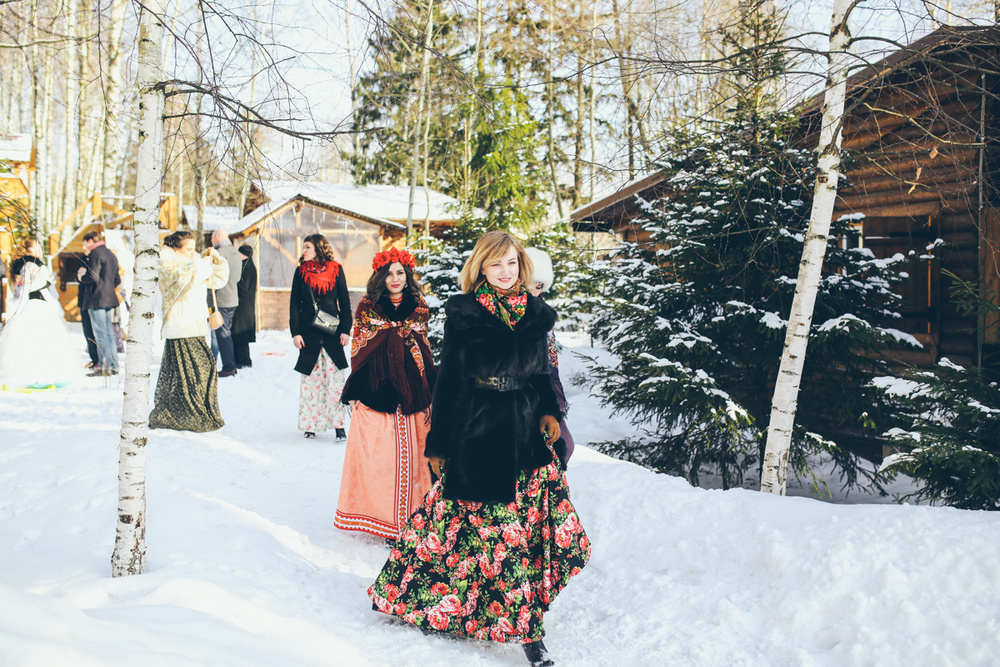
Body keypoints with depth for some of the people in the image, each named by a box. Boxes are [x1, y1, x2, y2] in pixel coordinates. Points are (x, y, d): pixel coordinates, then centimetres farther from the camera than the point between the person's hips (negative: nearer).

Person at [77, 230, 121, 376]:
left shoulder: (95, 253, -10)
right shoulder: (111, 254, 17)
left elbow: (93, 277, -17)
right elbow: (117, 279, 20)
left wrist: (81, 277, 1)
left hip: (97, 300, -8)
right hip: (110, 299, 8)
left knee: (100, 334, -6)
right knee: (109, 333, 11)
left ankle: (105, 367, -6)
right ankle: (113, 366, 12)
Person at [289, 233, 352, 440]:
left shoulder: (336, 271, 3)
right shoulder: (301, 272, 6)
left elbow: (345, 303, 6)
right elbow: (294, 304, 7)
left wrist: (345, 330, -1)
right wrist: (295, 332, -1)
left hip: (332, 332, -1)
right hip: (308, 333, 1)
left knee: (336, 378, -5)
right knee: (310, 378, 3)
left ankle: (339, 425, -2)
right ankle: (312, 424, 12)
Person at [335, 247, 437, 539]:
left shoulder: (418, 307, 9)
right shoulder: (367, 307, 3)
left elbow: (425, 349, 14)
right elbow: (357, 350, 6)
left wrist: (429, 393, 10)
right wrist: (355, 394, 1)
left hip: (412, 391, 2)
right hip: (377, 390, -2)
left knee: (412, 453, 3)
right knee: (376, 453, -1)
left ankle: (412, 517, 13)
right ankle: (377, 514, 11)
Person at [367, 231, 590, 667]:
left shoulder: (537, 315, 8)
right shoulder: (462, 314, -2)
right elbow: (448, 381, -1)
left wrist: (548, 413, -1)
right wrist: (438, 444, 0)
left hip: (526, 436, 3)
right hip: (474, 435, -3)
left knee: (526, 529, 1)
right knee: (466, 524, 3)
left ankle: (526, 629, 14)